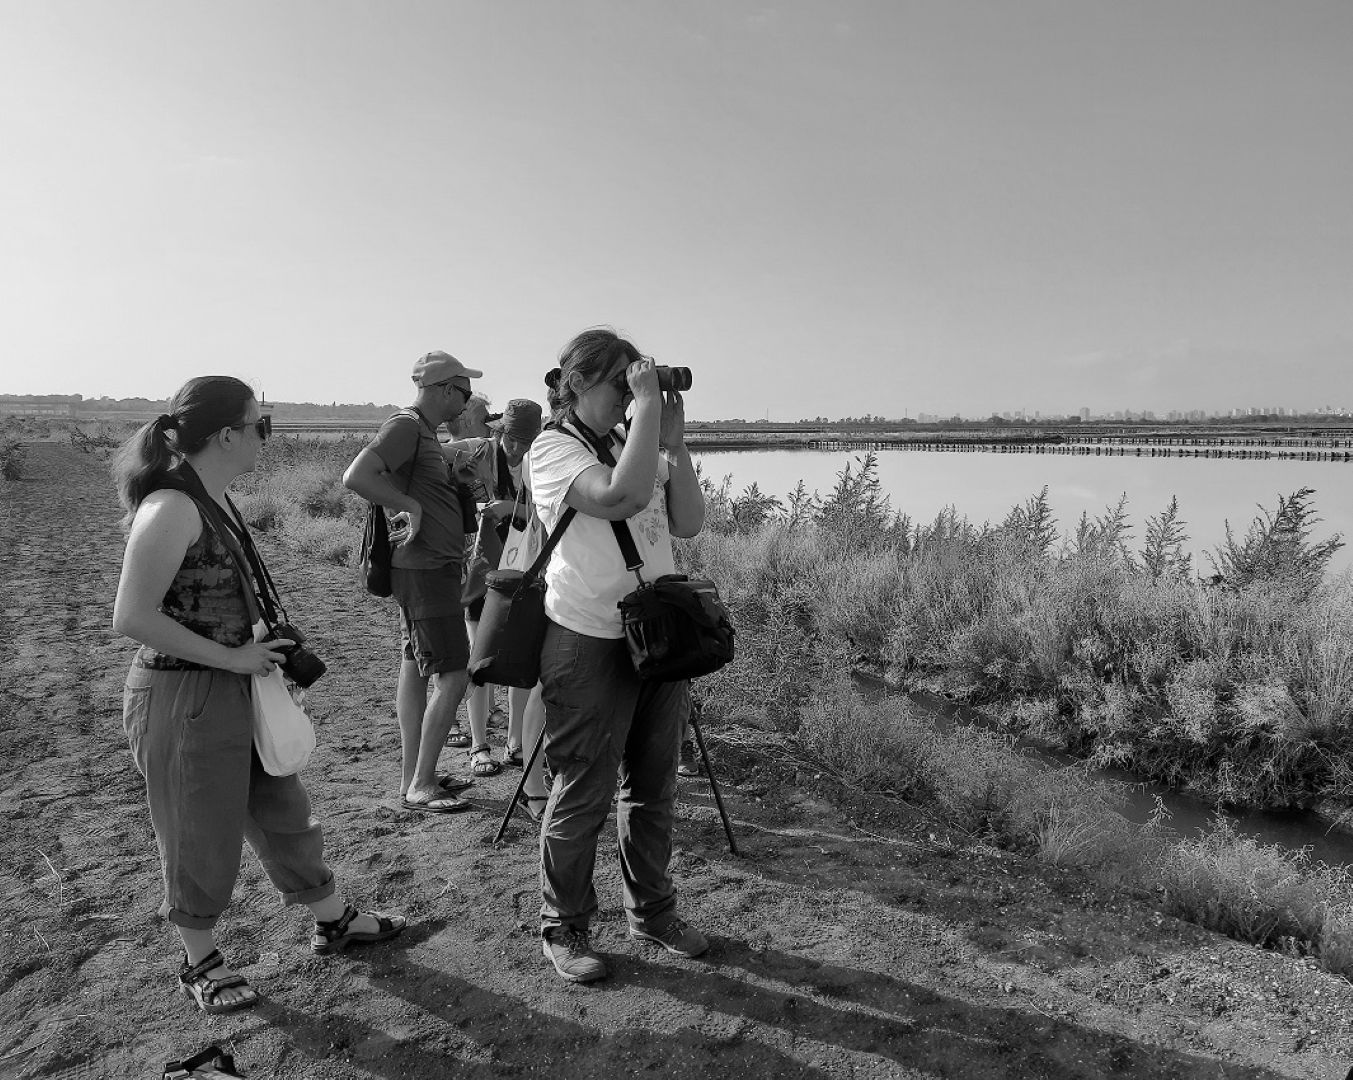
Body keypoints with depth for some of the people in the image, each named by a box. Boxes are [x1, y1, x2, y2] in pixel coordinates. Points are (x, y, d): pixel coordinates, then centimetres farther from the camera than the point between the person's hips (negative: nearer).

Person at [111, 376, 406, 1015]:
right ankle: (199, 964, 33)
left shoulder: (214, 501, 6)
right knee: (202, 840, 10)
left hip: (232, 689, 9)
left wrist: (260, 651, 7)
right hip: (182, 697, -9)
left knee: (280, 807, 19)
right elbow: (132, 618, -24)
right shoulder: (171, 507, -22)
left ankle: (333, 922, 37)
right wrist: (232, 657, -19)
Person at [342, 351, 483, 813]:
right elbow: (355, 477, -25)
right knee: (452, 676, -8)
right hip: (423, 567, -10)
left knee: (416, 669, 14)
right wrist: (409, 505, -20)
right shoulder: (405, 426, -14)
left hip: (435, 566, 10)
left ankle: (413, 777, 24)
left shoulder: (426, 433, 16)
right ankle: (419, 787, 1)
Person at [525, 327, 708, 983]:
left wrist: (673, 441, -3)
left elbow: (688, 523, 4)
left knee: (653, 788, 18)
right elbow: (620, 496, -29)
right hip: (590, 645, -7)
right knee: (582, 797, 5)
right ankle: (563, 929, 26)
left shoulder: (632, 445, 12)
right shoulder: (552, 449, -9)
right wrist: (647, 406, -21)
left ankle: (651, 911, 36)